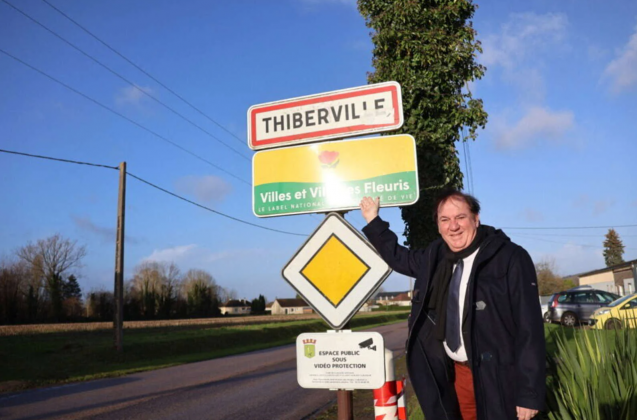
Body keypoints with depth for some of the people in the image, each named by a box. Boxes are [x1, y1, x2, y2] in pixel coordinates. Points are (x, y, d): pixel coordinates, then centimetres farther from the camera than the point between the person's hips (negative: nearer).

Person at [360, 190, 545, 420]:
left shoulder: (511, 258, -16)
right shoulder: (435, 257, 2)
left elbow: (530, 329, -16)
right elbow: (399, 257, 20)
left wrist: (530, 393, -17)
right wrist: (373, 220, 14)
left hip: (497, 376, -6)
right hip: (456, 371, 6)